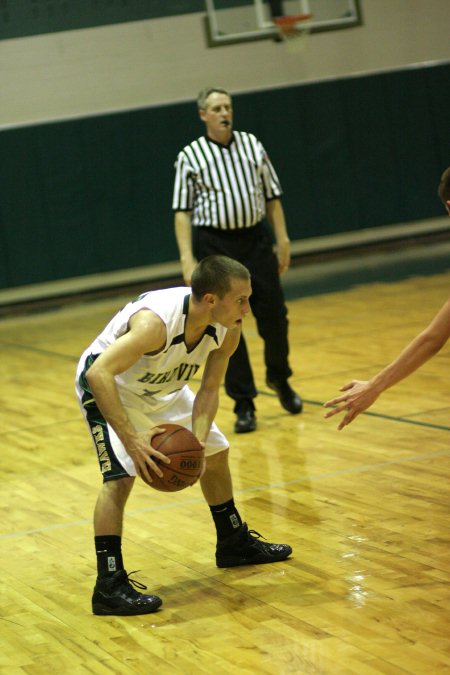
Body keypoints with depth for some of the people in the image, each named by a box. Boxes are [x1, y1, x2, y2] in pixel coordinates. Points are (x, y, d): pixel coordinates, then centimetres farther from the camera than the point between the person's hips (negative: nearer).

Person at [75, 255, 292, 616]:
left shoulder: (228, 330, -19)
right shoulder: (156, 322, -42)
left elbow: (209, 389, -9)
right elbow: (98, 373, -46)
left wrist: (196, 440, -25)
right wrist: (132, 439, -50)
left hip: (163, 388, 8)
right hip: (107, 385, -8)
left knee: (215, 454, 15)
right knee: (120, 475, -22)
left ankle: (234, 544, 36)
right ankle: (110, 587, -17)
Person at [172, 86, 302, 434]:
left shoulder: (252, 144, 7)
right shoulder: (190, 156, -1)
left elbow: (272, 196, 11)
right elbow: (182, 211, -2)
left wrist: (283, 238, 4)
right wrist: (187, 259, -11)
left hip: (256, 239, 2)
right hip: (214, 245, -2)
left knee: (274, 315, 3)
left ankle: (279, 378, 30)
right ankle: (244, 404, 8)